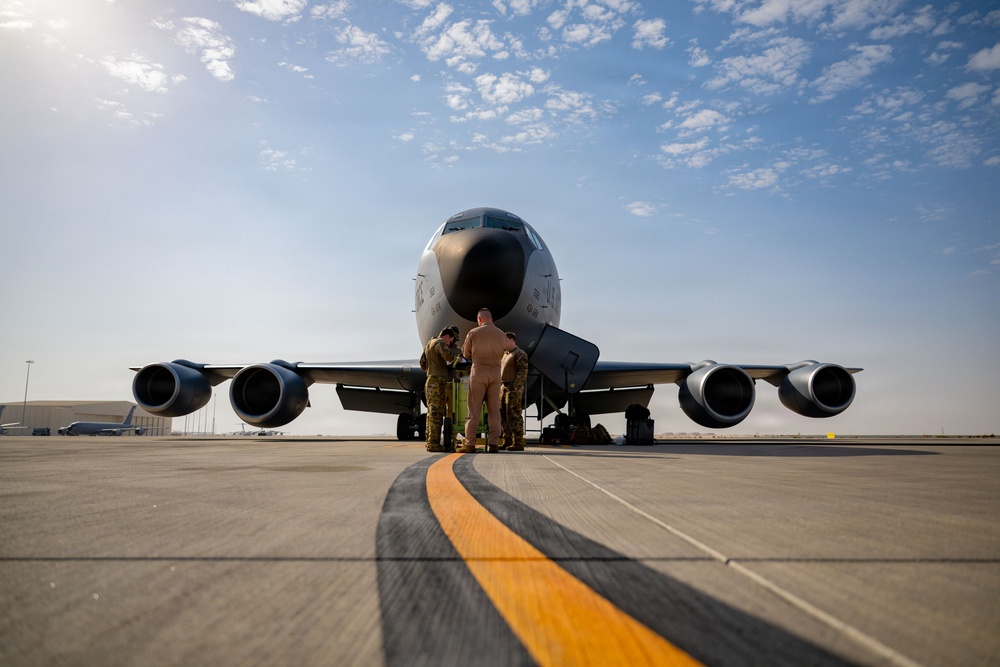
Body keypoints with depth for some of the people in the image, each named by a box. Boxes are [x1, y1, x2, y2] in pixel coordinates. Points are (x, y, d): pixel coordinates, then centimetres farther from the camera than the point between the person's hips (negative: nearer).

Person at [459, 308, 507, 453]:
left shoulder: (473, 333, -4)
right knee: (494, 410, 5)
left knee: (474, 410, 0)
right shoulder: (501, 335, 5)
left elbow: (466, 354, 7)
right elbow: (501, 354, 13)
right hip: (496, 372, 3)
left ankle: (470, 444, -1)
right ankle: (493, 444, 3)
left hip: (478, 372, -3)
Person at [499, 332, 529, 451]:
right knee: (503, 415, 8)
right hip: (503, 387, 9)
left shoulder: (520, 354, -7)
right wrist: (500, 387, 14)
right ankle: (507, 442, 14)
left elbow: (523, 372, -16)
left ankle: (518, 443, -8)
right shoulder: (505, 354, 21)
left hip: (513, 388, -9)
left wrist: (515, 387, -22)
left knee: (514, 415, -10)